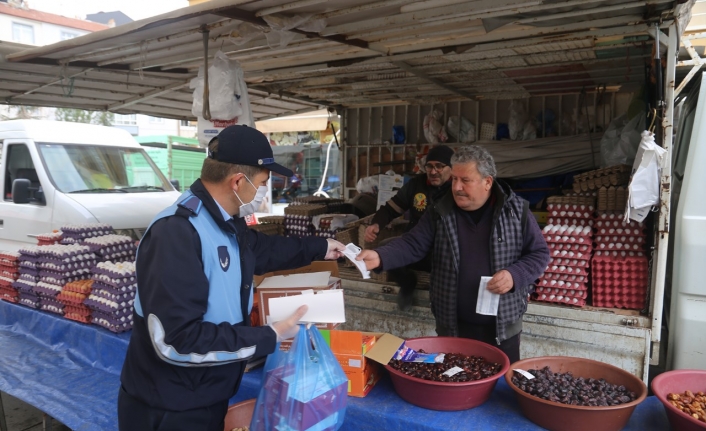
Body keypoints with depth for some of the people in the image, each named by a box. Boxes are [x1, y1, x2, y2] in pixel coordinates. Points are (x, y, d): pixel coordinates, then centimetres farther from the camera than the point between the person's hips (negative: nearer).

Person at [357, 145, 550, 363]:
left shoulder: (517, 211, -5)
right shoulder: (440, 212, -2)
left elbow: (540, 253, 0)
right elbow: (412, 244, -5)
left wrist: (515, 275, -19)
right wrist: (380, 257, -23)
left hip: (502, 326, 0)